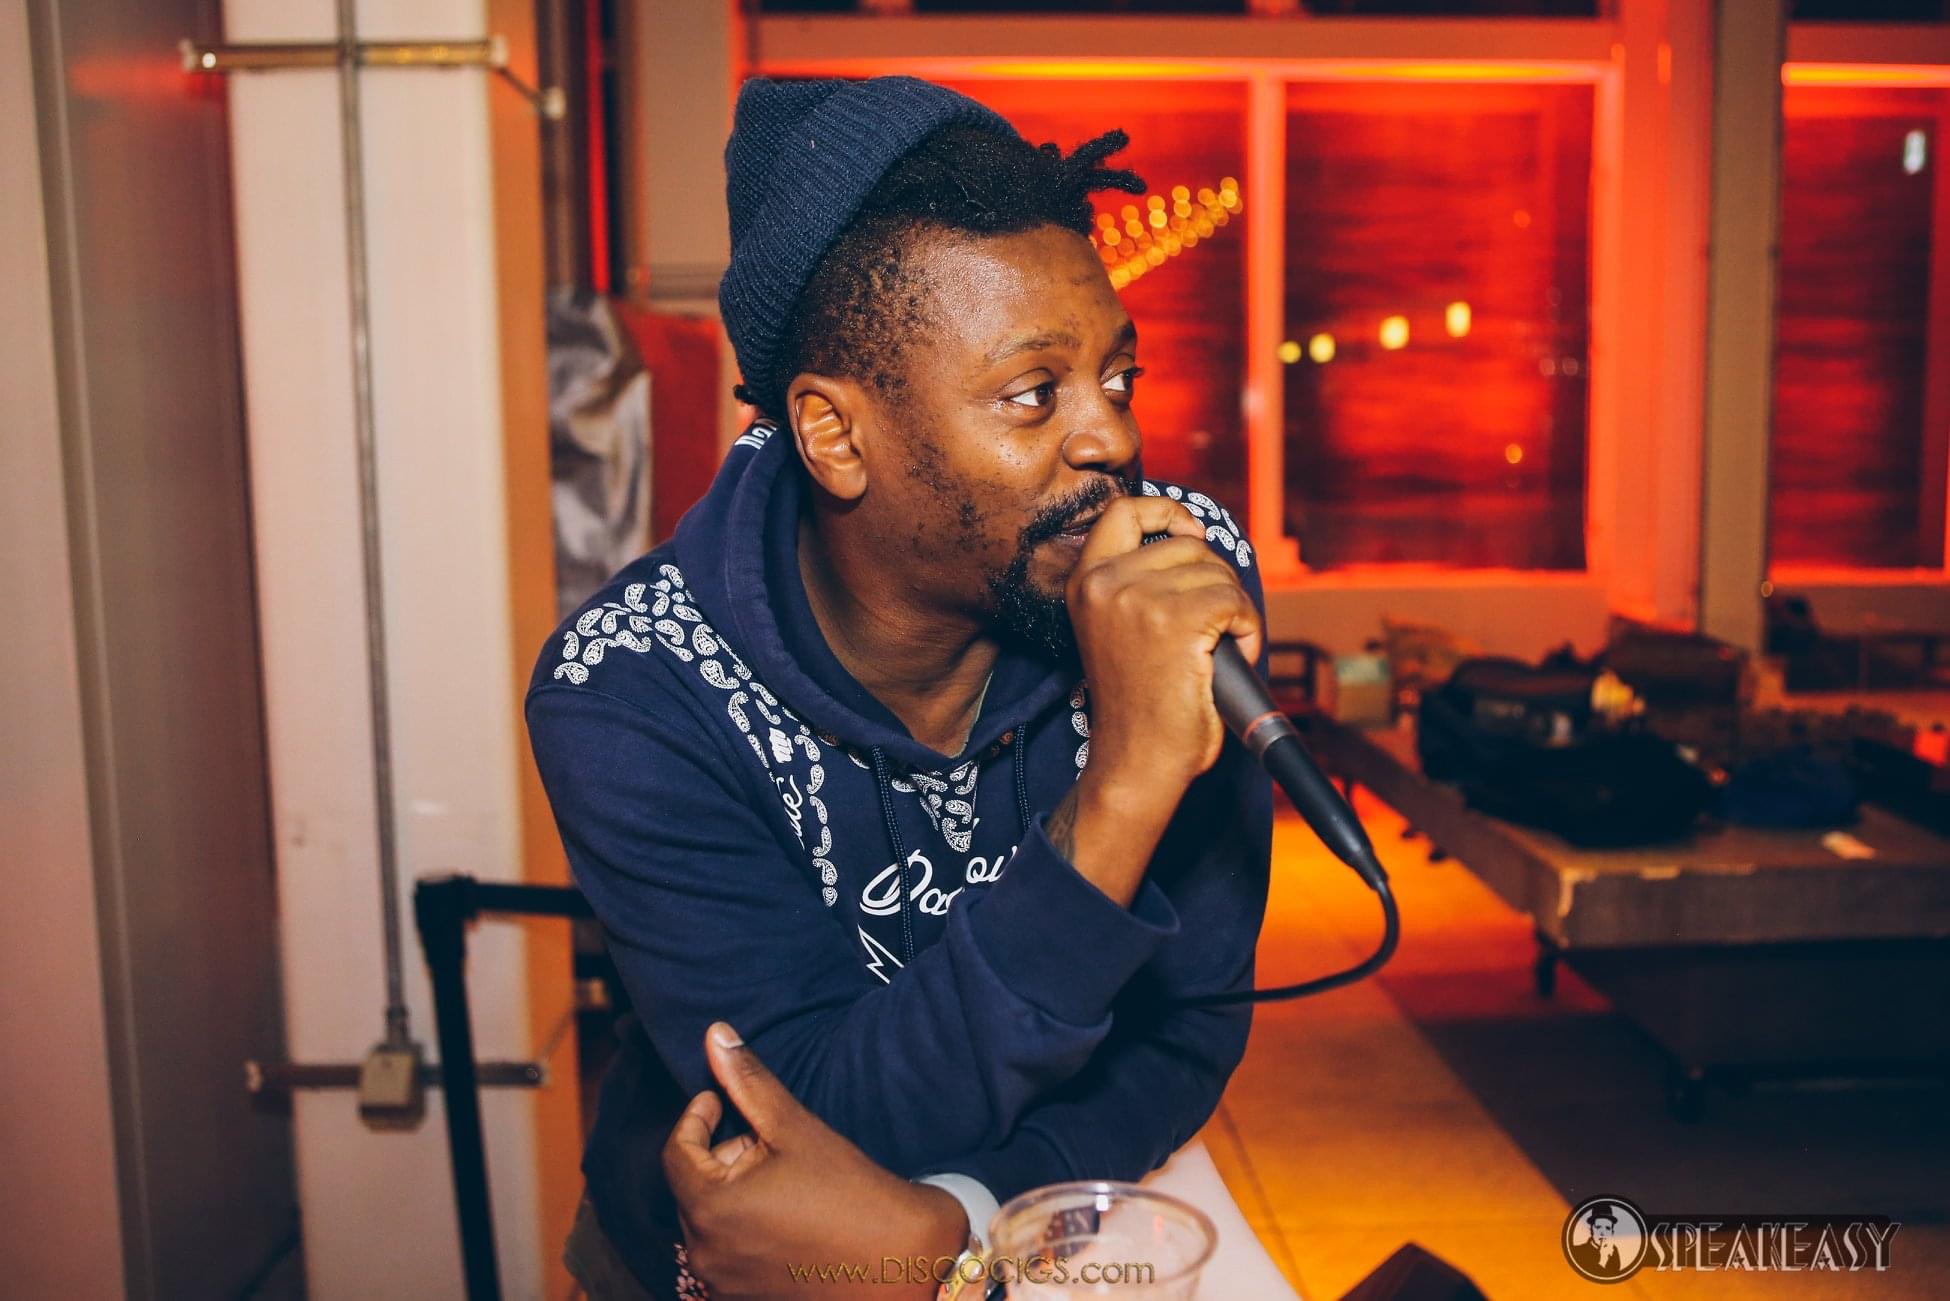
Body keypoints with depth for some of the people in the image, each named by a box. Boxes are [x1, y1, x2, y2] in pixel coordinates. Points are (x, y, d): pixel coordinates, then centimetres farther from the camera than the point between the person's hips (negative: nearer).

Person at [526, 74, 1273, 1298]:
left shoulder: (1190, 583, -16)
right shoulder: (632, 693, -23)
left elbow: (1190, 1024, -10)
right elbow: (845, 1126, -25)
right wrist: (1122, 789, -37)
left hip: (1062, 1190, 3)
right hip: (734, 1199, -2)